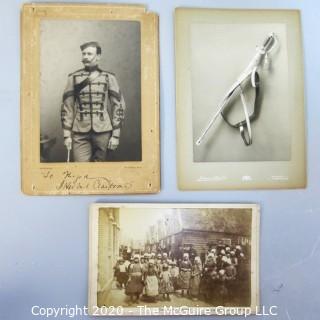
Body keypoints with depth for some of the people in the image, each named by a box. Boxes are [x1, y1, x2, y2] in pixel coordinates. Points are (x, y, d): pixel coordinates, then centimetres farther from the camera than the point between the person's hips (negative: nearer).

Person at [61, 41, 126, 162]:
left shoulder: (109, 77, 4)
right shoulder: (73, 78, 6)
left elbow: (119, 105, 3)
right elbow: (66, 107, 7)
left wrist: (116, 135, -2)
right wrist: (66, 134, 1)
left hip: (103, 132, 0)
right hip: (80, 133, 0)